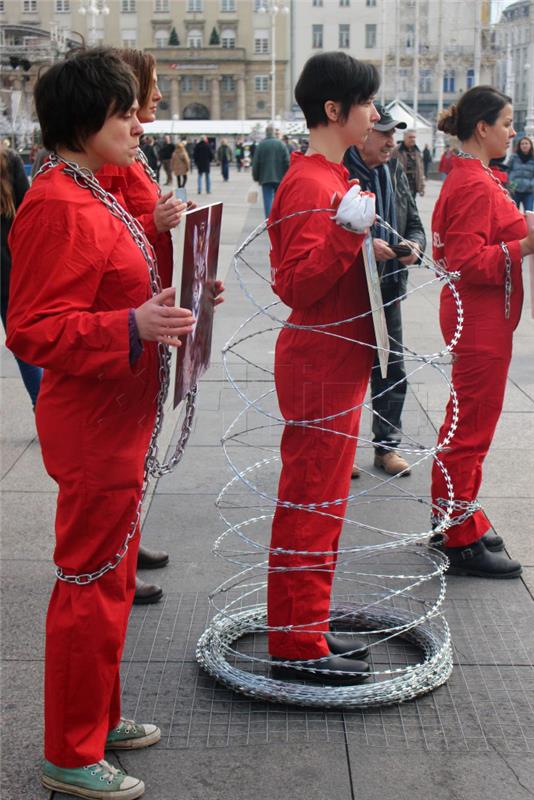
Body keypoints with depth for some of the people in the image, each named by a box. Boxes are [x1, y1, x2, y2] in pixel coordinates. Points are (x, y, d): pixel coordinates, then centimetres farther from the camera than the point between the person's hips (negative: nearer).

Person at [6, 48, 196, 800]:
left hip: (117, 421, 10)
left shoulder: (90, 197, 12)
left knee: (111, 576, 20)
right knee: (92, 586, 1)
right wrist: (134, 327, -32)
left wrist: (167, 306, 11)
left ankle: (97, 717, 36)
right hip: (93, 427, -10)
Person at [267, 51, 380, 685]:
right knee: (310, 503, -3)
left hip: (334, 364, 11)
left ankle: (307, 628, 28)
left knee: (320, 501, 17)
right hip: (320, 367, -11)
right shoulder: (310, 184, -18)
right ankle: (297, 647, 7)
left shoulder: (329, 178, 14)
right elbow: (296, 285, -25)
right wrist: (348, 230, -32)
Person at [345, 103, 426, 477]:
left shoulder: (395, 172, 9)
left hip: (387, 288, 7)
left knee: (392, 371, 13)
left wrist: (415, 244, -6)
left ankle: (387, 446, 27)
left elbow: (414, 222, 16)